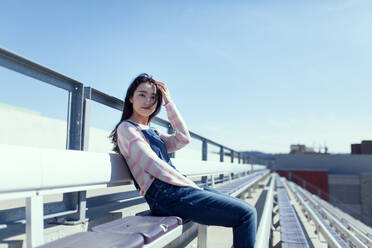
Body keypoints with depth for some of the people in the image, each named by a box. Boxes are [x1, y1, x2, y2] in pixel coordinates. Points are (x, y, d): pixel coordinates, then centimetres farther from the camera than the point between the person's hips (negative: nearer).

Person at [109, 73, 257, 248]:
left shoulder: (152, 133, 24)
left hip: (178, 189, 9)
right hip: (166, 195, -9)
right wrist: (190, 185, -11)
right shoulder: (126, 128, -1)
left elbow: (183, 139, 9)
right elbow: (153, 165, -11)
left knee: (246, 210, 9)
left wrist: (169, 102, 9)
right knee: (246, 213, -14)